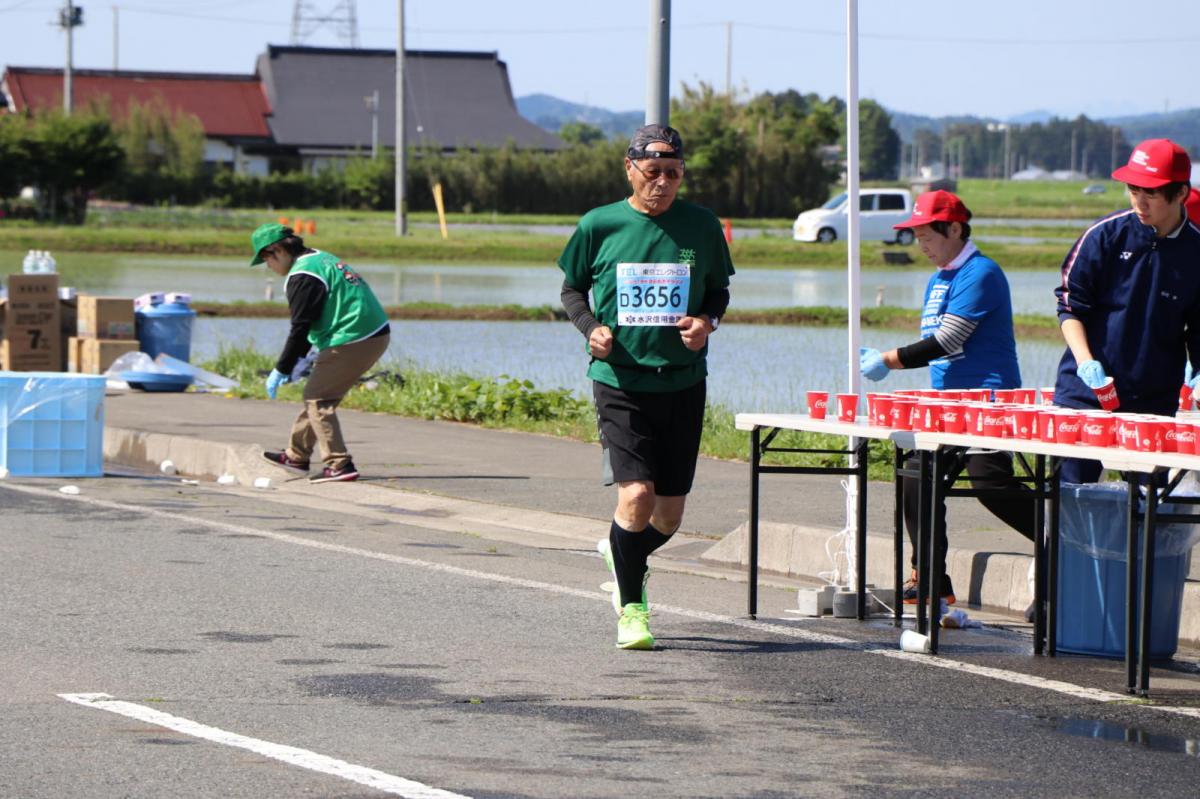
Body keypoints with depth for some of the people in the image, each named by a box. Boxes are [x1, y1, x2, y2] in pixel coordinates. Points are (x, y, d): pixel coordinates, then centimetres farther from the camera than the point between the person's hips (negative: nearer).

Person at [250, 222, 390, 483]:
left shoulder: (302, 277, -14)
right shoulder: (321, 259, 18)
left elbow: (300, 329, -14)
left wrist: (281, 371, -6)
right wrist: (299, 359, 25)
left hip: (351, 342, -10)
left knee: (318, 399, -2)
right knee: (317, 394, 20)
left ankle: (339, 465, -5)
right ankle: (296, 456, 30)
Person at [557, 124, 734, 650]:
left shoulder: (701, 226, 2)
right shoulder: (599, 226, -2)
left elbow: (719, 289, 15)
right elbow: (572, 288, 11)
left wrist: (708, 321, -7)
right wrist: (591, 327, -8)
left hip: (683, 384, 3)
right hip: (619, 382, -3)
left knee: (669, 515, 8)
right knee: (636, 496, -17)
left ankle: (623, 556, 42)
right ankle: (631, 607, 2)